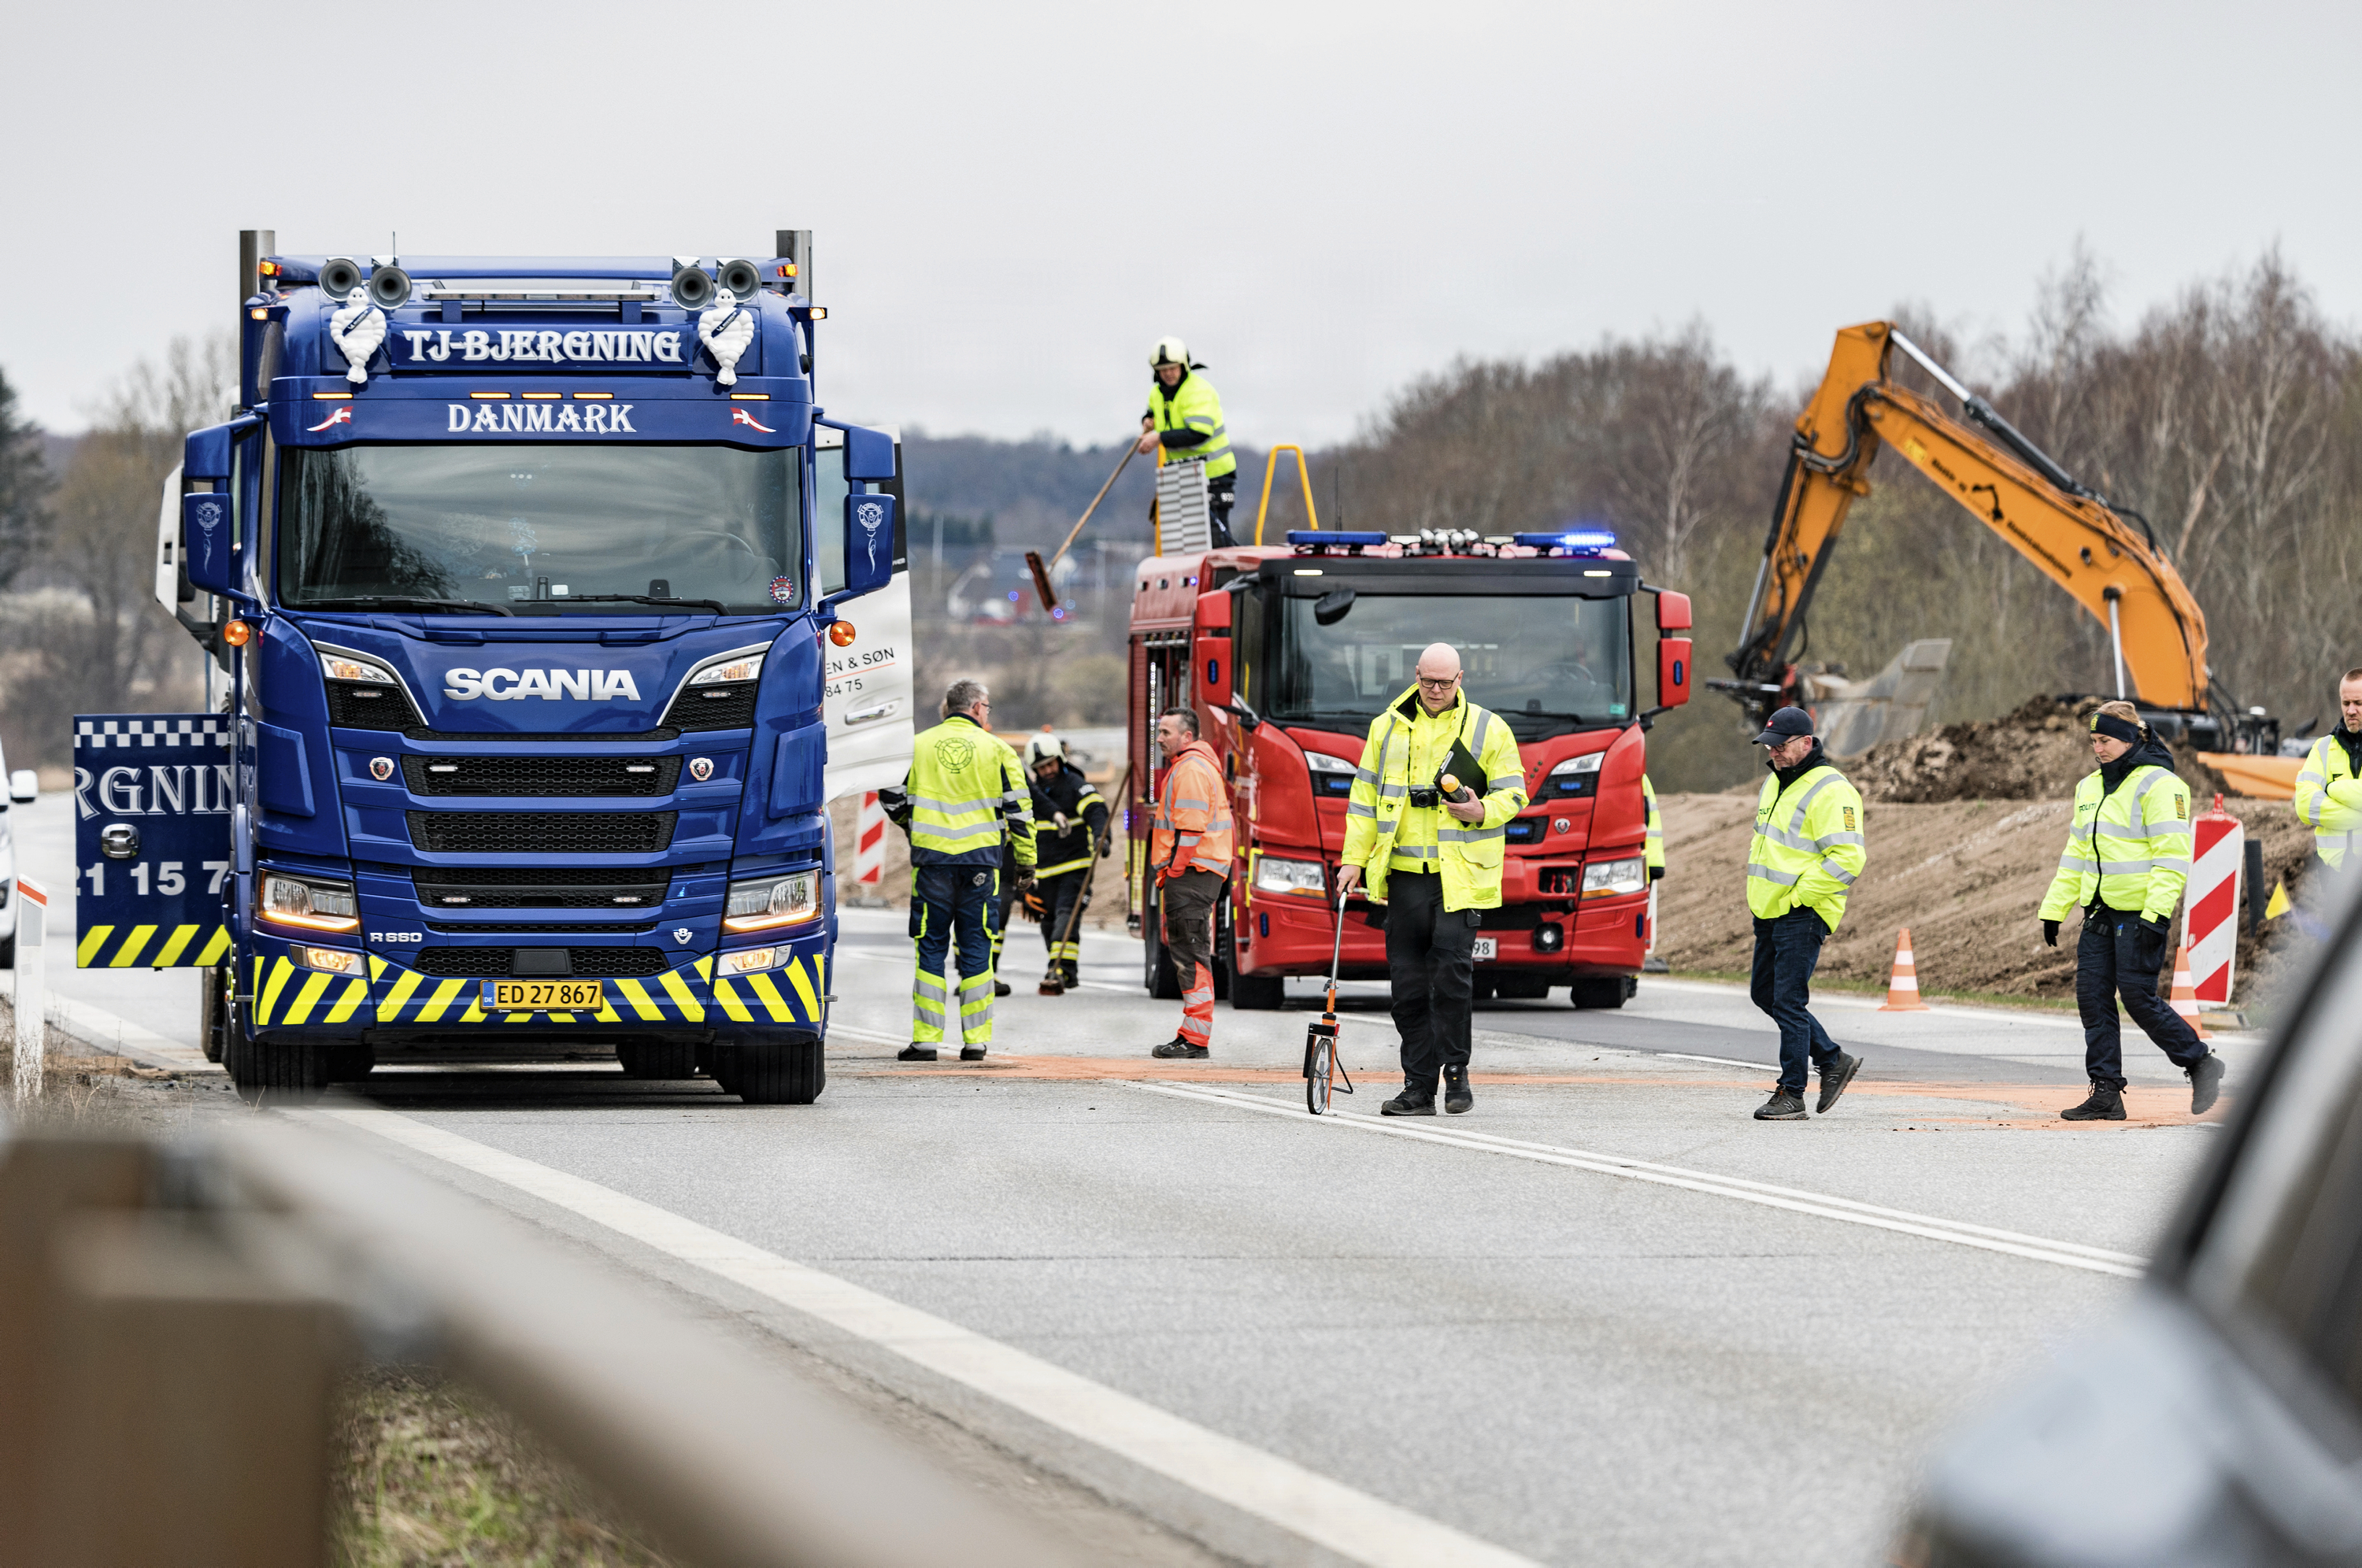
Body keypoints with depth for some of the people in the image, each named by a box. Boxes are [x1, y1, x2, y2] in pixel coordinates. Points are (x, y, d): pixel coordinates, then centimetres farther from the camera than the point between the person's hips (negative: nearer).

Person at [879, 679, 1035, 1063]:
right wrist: (1025, 861, 11)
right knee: (976, 951, 6)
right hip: (980, 859, 0)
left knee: (931, 948, 5)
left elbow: (891, 796, 9)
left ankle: (925, 1039, 0)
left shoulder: (918, 746, 6)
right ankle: (976, 1040, 4)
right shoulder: (996, 749, 3)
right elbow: (1019, 808, 3)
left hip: (931, 857, 0)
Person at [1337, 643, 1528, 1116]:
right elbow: (1365, 797, 15)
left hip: (1461, 876, -3)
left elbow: (1514, 793, 5)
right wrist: (1354, 859, 9)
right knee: (1408, 981, 2)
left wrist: (1483, 812, -15)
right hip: (1405, 874, 3)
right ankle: (1418, 1086, 7)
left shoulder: (1487, 730, 4)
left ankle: (1456, 1072, 3)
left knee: (1452, 970, -12)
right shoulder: (1387, 727, 13)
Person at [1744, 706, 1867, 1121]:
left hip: (1802, 914, -10)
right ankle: (1833, 1060, 25)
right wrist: (1757, 893, 13)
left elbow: (1848, 857, -22)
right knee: (1765, 993, 15)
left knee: (1789, 1001, -9)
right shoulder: (1774, 784, 14)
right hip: (1768, 911, 10)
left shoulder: (1830, 791, -15)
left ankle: (1791, 1094, -3)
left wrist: (1796, 897, -19)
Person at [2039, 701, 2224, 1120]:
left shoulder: (2158, 785, -10)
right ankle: (2106, 1094, 4)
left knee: (2139, 997, -8)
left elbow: (2172, 857, -16)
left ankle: (2201, 1065, 10)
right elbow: (2076, 854, 23)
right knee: (2092, 996, 1)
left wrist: (2156, 916, -23)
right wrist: (2053, 910, 19)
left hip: (2141, 913, -8)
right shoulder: (2091, 788, 16)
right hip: (2101, 913, 8)